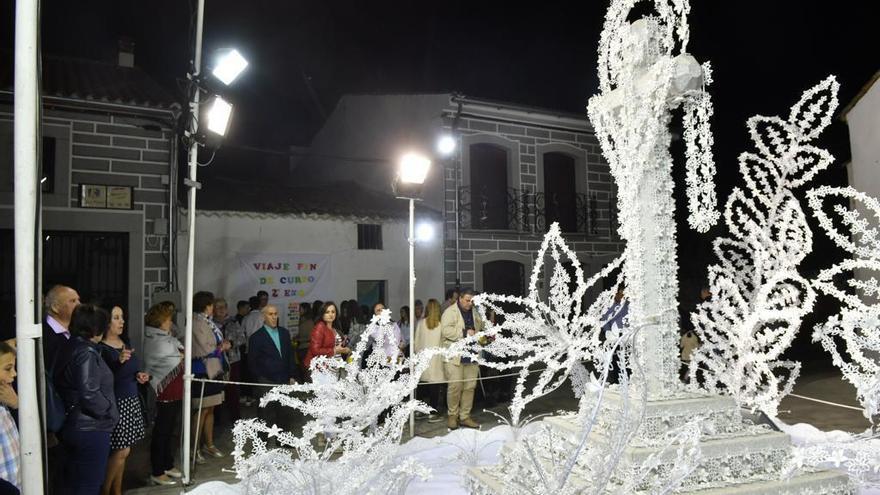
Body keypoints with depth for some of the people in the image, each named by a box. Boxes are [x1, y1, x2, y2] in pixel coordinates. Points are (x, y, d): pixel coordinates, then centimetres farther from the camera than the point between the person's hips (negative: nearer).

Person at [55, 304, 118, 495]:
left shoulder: (69, 348, 9)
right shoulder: (86, 353, -20)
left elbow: (70, 388, 15)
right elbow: (89, 394, -26)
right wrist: (109, 411, -12)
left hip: (73, 426, 10)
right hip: (91, 429, -10)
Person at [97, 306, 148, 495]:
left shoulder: (124, 344, 10)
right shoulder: (101, 349, -15)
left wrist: (138, 376, 3)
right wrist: (118, 361, -36)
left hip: (131, 401, 8)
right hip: (116, 404, -8)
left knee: (122, 452, 13)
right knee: (121, 451, -4)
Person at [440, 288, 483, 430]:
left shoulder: (475, 313, 17)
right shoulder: (450, 312, -5)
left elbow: (481, 328, 31)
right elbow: (446, 330, -18)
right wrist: (465, 333, -20)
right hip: (454, 356, -6)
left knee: (470, 386, 7)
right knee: (455, 386, -8)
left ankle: (465, 416, 18)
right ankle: (452, 415, 10)